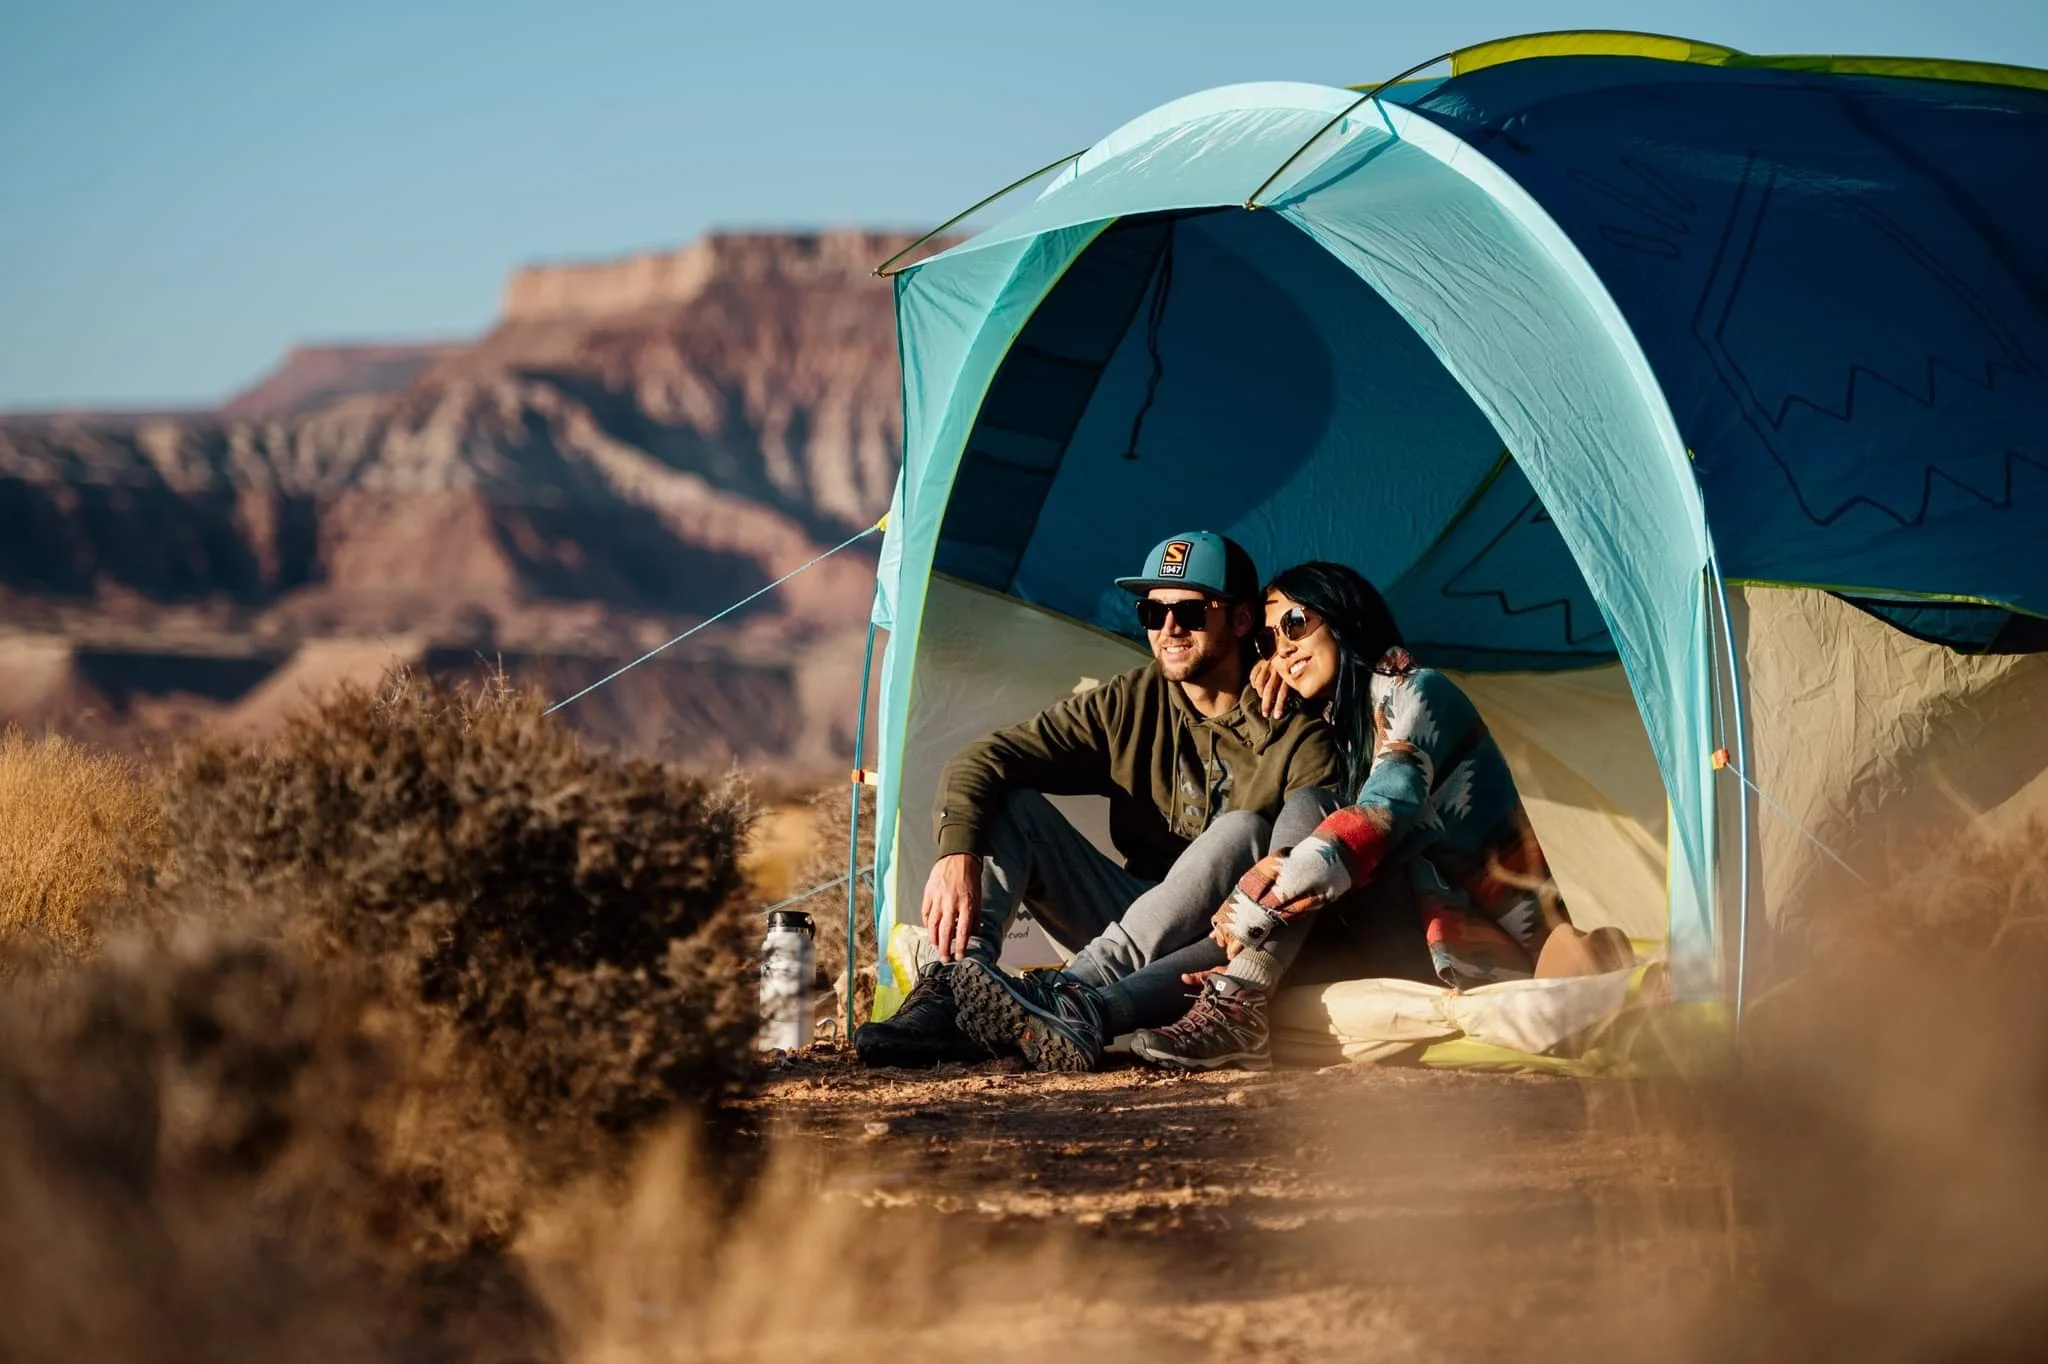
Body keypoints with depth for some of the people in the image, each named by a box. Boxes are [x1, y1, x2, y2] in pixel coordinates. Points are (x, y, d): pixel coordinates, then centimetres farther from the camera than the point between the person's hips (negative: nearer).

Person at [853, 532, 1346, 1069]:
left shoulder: (1298, 737, -10)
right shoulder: (1127, 706, 2)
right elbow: (980, 761, -6)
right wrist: (957, 853, -26)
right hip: (1132, 924, 4)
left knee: (1243, 830, -32)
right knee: (1007, 802, -11)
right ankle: (953, 990, -34)